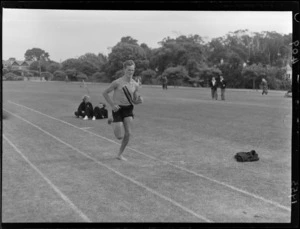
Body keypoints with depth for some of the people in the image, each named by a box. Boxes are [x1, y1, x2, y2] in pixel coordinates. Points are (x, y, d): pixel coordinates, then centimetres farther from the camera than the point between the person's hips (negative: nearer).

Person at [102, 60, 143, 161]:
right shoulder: (117, 82, -12)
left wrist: (139, 100, -10)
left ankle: (120, 154, 12)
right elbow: (105, 93, -4)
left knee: (128, 133, -8)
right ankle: (112, 122, 28)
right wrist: (112, 105, -13)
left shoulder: (135, 85, 3)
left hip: (128, 108, 4)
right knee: (119, 136, -5)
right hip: (118, 109, -4)